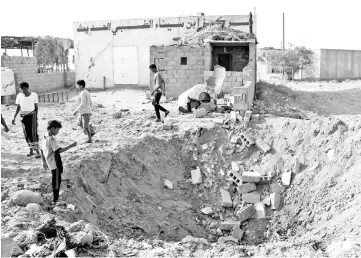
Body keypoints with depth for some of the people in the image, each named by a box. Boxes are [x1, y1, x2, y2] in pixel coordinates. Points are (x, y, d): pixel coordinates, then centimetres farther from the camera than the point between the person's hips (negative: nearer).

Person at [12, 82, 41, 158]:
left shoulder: (34, 95, -5)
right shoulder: (19, 96, 0)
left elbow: (36, 107, 3)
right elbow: (18, 107, 7)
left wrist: (36, 116, 1)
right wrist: (14, 117, 3)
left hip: (32, 115, -3)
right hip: (23, 116, 3)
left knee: (34, 133, -10)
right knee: (27, 134, 5)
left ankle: (37, 151, -9)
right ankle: (31, 150, 16)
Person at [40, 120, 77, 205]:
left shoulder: (44, 138, 6)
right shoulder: (51, 139, -22)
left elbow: (42, 151, 16)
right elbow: (59, 150, -29)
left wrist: (44, 162, 25)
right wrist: (71, 146, -27)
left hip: (50, 163, 9)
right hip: (55, 164, -9)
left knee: (55, 181, 20)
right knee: (57, 181, 2)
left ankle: (55, 198, 31)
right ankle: (55, 200, 10)